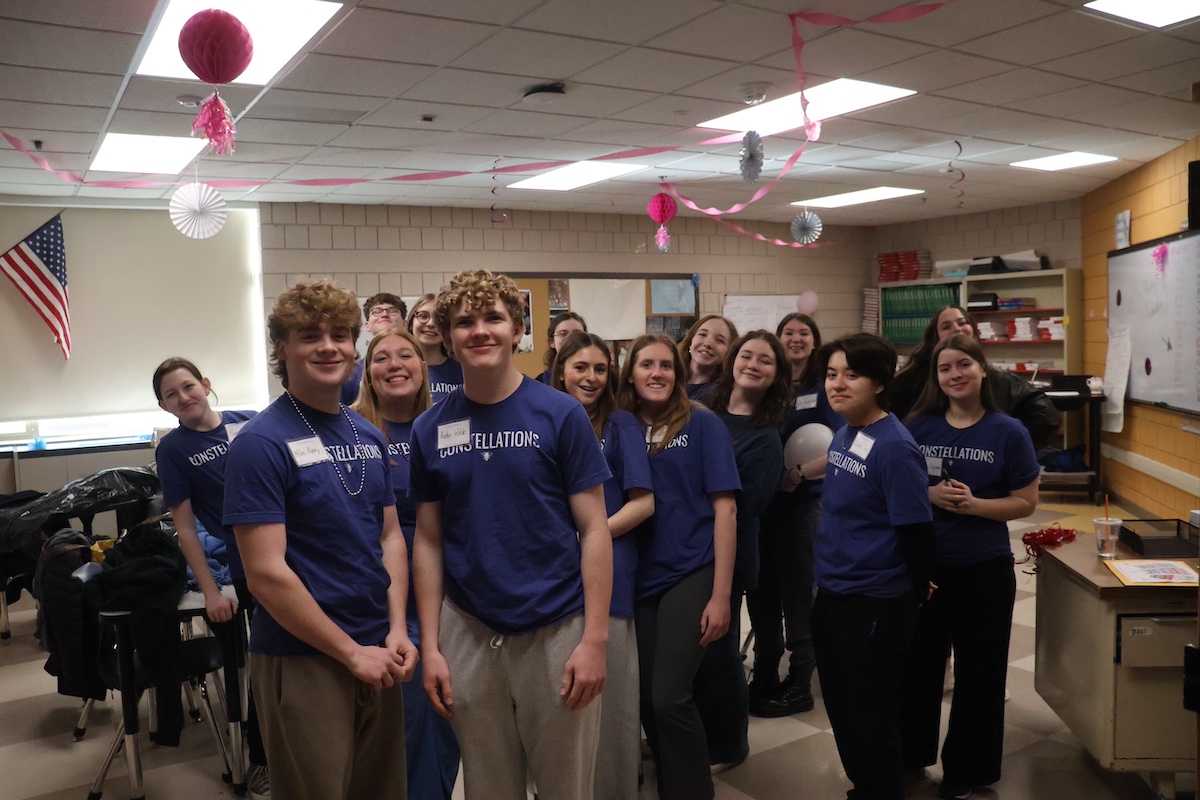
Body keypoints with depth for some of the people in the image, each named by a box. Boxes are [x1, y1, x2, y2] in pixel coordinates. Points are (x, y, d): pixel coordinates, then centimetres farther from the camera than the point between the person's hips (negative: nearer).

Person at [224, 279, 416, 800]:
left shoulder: (370, 436, 7)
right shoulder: (261, 443, -14)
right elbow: (266, 573, -18)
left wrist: (397, 631, -2)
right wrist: (352, 653, -13)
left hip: (377, 656, 6)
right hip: (302, 661, -6)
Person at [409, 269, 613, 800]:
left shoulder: (561, 414, -7)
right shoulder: (429, 430, 2)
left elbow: (594, 530, -7)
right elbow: (428, 541, 6)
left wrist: (595, 639, -12)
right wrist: (430, 646, 1)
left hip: (557, 631, -2)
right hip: (468, 635, 3)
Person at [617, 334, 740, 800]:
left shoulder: (702, 424, -3)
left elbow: (725, 509, -6)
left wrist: (720, 594, -12)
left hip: (690, 575, -4)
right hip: (638, 579, 4)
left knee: (669, 697, -10)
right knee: (645, 700, 8)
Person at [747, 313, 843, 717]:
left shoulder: (823, 390, -4)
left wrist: (799, 472, -22)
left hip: (801, 504, -4)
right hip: (760, 502, 4)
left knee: (797, 595, 5)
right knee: (761, 594, 12)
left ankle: (800, 687, 19)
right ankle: (764, 679, 28)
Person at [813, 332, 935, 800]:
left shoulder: (894, 448, -20)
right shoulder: (842, 436, 5)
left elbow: (915, 530, -16)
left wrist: (919, 592, -4)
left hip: (875, 605, -8)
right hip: (832, 595, 8)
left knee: (870, 717, 7)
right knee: (840, 708, 21)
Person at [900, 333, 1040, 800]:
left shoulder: (1008, 433, -6)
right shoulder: (919, 427, -1)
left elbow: (1026, 502, -4)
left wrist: (973, 504, -20)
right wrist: (930, 495, -16)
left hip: (985, 569, -2)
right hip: (923, 565, 2)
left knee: (977, 672, 9)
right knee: (917, 661, 15)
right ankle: (910, 753, 34)